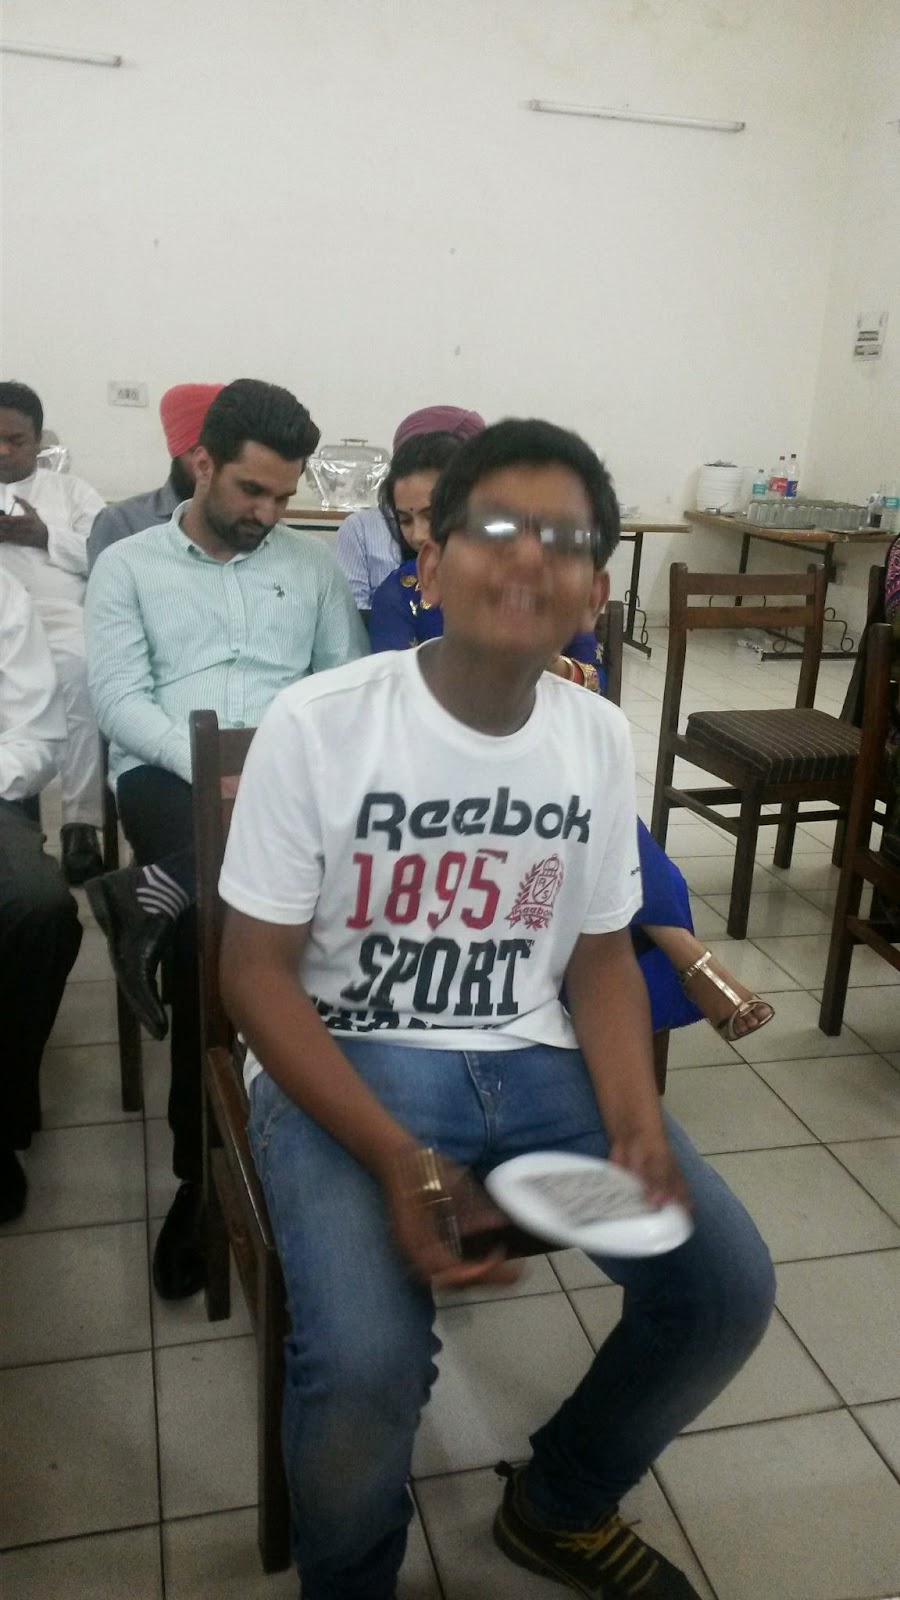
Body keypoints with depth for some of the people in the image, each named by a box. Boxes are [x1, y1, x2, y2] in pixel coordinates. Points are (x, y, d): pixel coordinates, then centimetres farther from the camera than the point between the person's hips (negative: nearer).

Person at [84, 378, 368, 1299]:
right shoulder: (127, 566, 11)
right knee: (207, 925, -31)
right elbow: (119, 701, -2)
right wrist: (209, 763, -19)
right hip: (166, 773, -2)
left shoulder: (312, 565, 18)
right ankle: (208, 1169, -19)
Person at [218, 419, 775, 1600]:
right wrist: (399, 1162, -24)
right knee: (367, 1366, -26)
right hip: (345, 1063, -4)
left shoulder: (600, 737, 0)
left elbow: (600, 951, 7)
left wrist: (636, 1119, -11)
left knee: (727, 1289, -6)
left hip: (533, 1057, 5)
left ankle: (560, 1505, 26)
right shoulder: (315, 726, -15)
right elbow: (256, 973, -12)